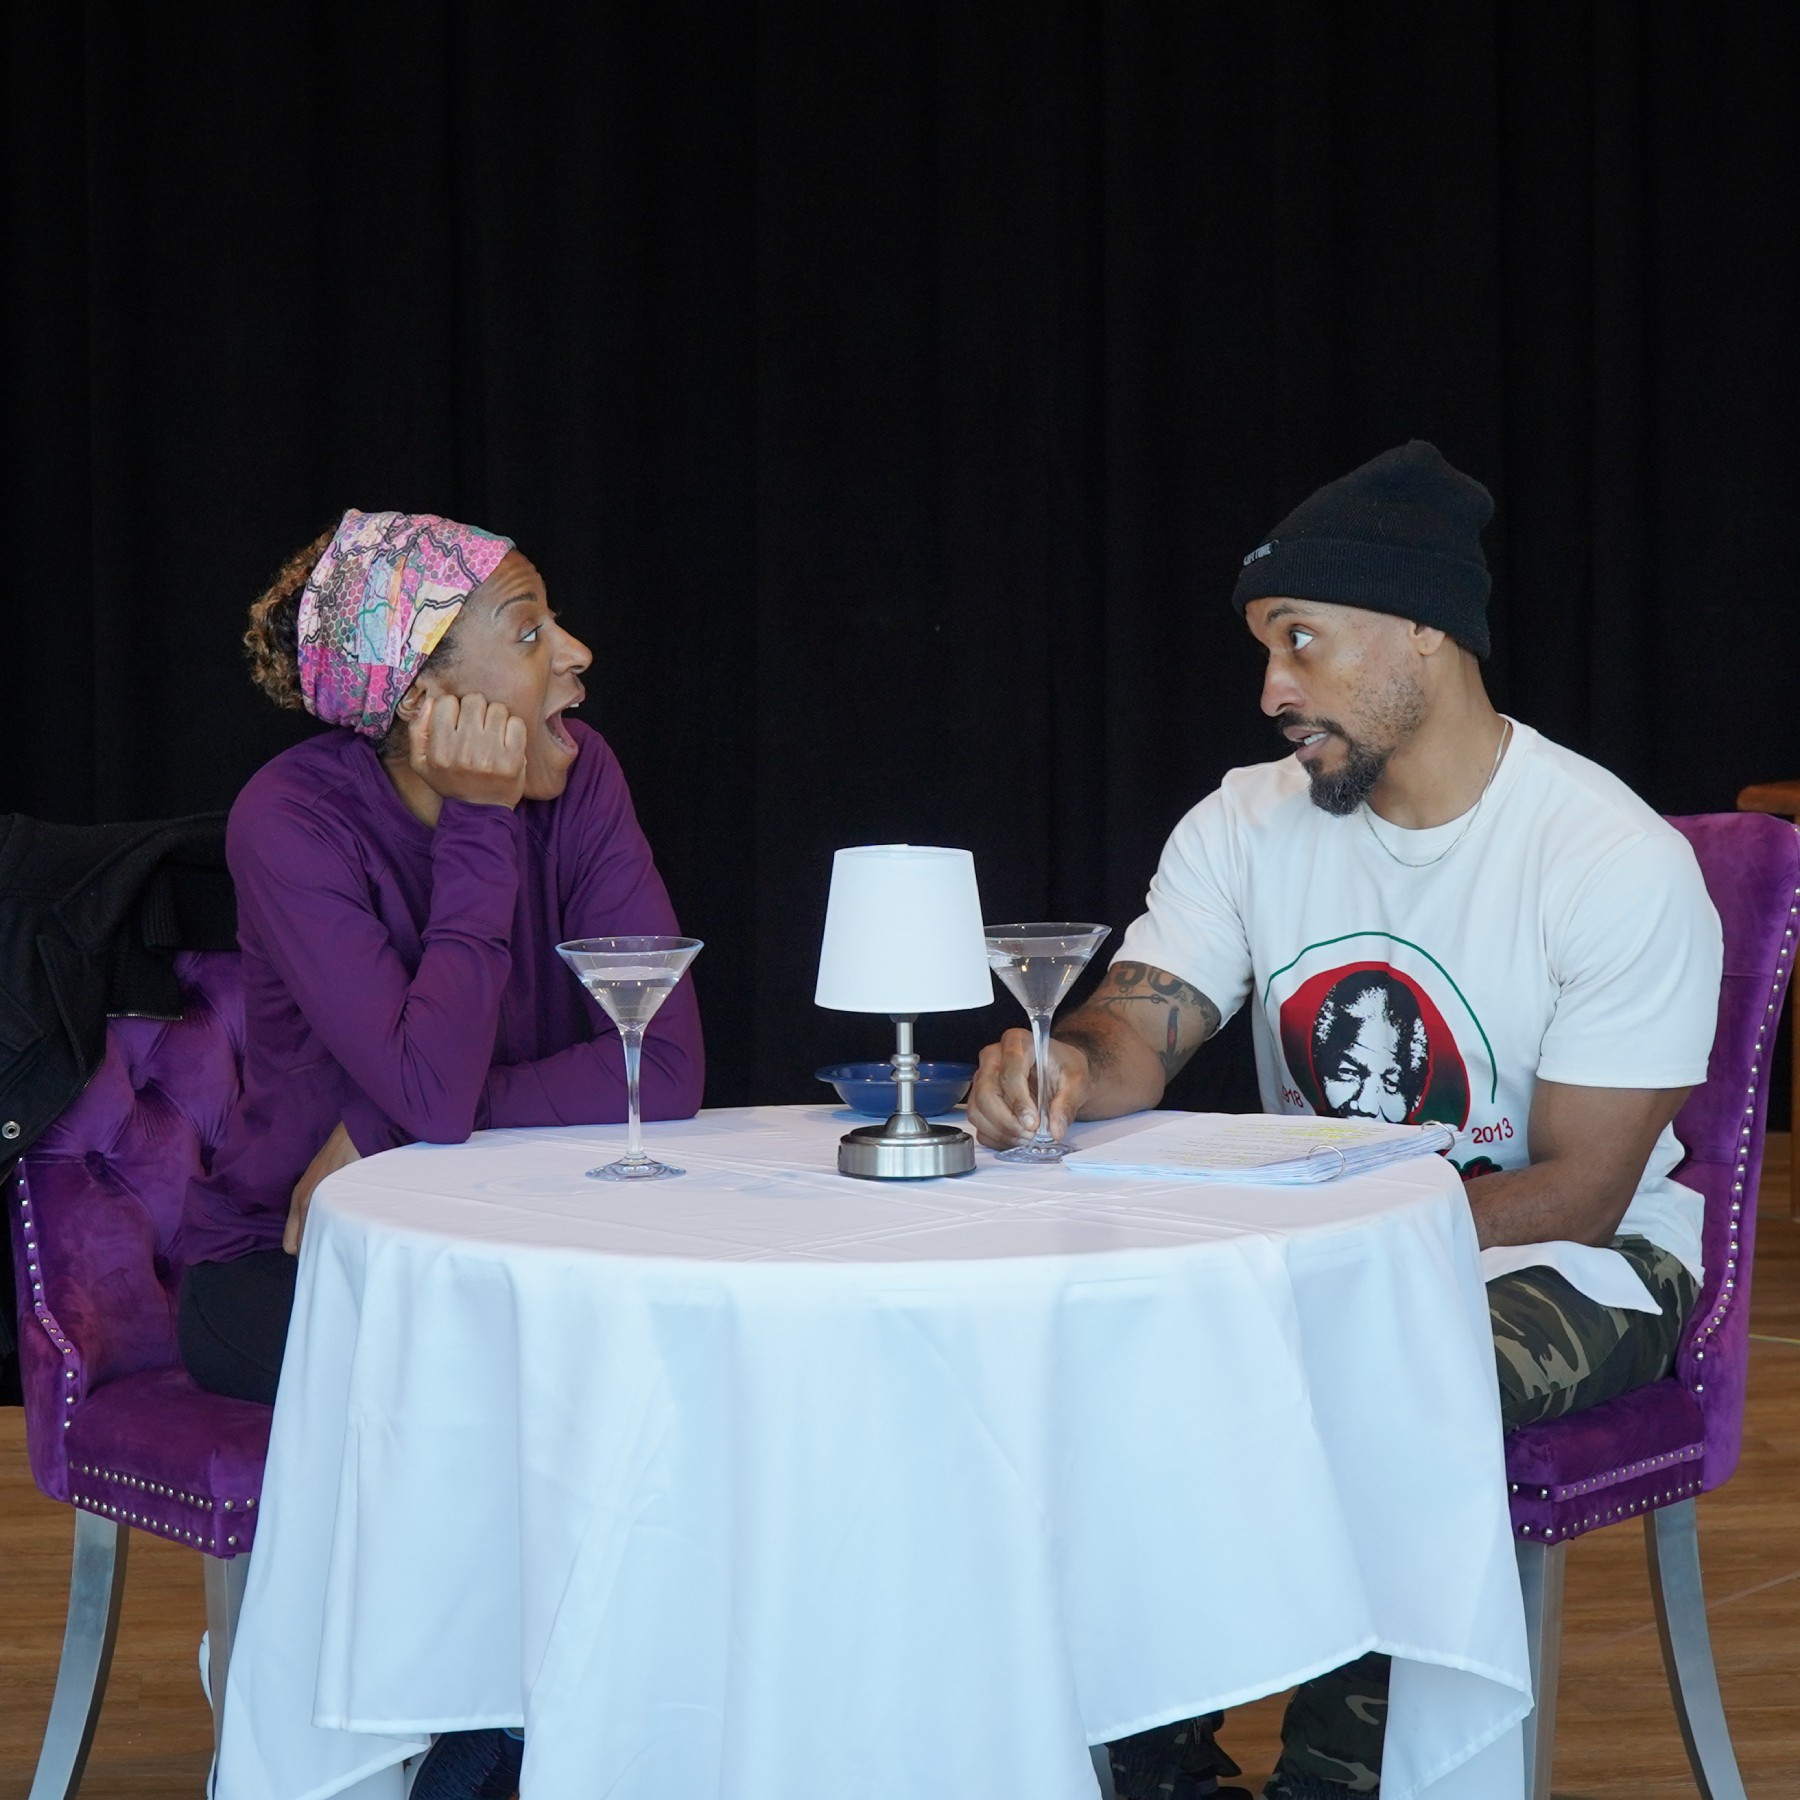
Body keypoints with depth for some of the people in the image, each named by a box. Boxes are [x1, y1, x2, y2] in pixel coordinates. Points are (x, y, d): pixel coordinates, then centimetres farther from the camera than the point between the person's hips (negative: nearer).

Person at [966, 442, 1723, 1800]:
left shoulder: (1621, 862, -16)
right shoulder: (1250, 823, 2)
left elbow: (1579, 1188, -18)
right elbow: (1135, 1038, -8)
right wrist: (1064, 1069, -35)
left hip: (1567, 1261, -5)